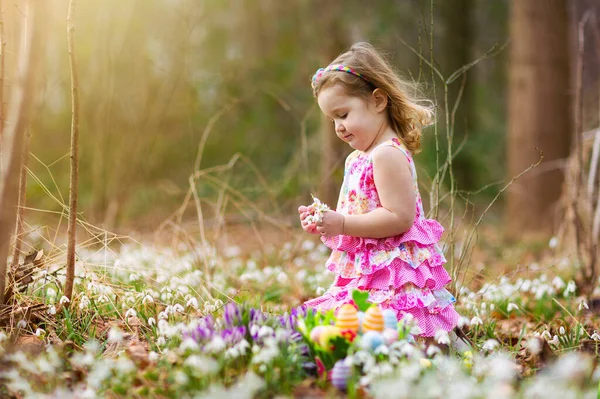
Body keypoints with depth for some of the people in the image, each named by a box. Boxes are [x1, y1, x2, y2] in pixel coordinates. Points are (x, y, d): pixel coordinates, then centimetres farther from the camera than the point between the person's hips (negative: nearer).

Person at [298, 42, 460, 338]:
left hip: (390, 278, -10)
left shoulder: (387, 155, -14)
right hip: (365, 274, 10)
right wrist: (325, 221, 8)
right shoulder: (357, 157, 17)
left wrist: (343, 224, -19)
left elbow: (400, 218, -21)